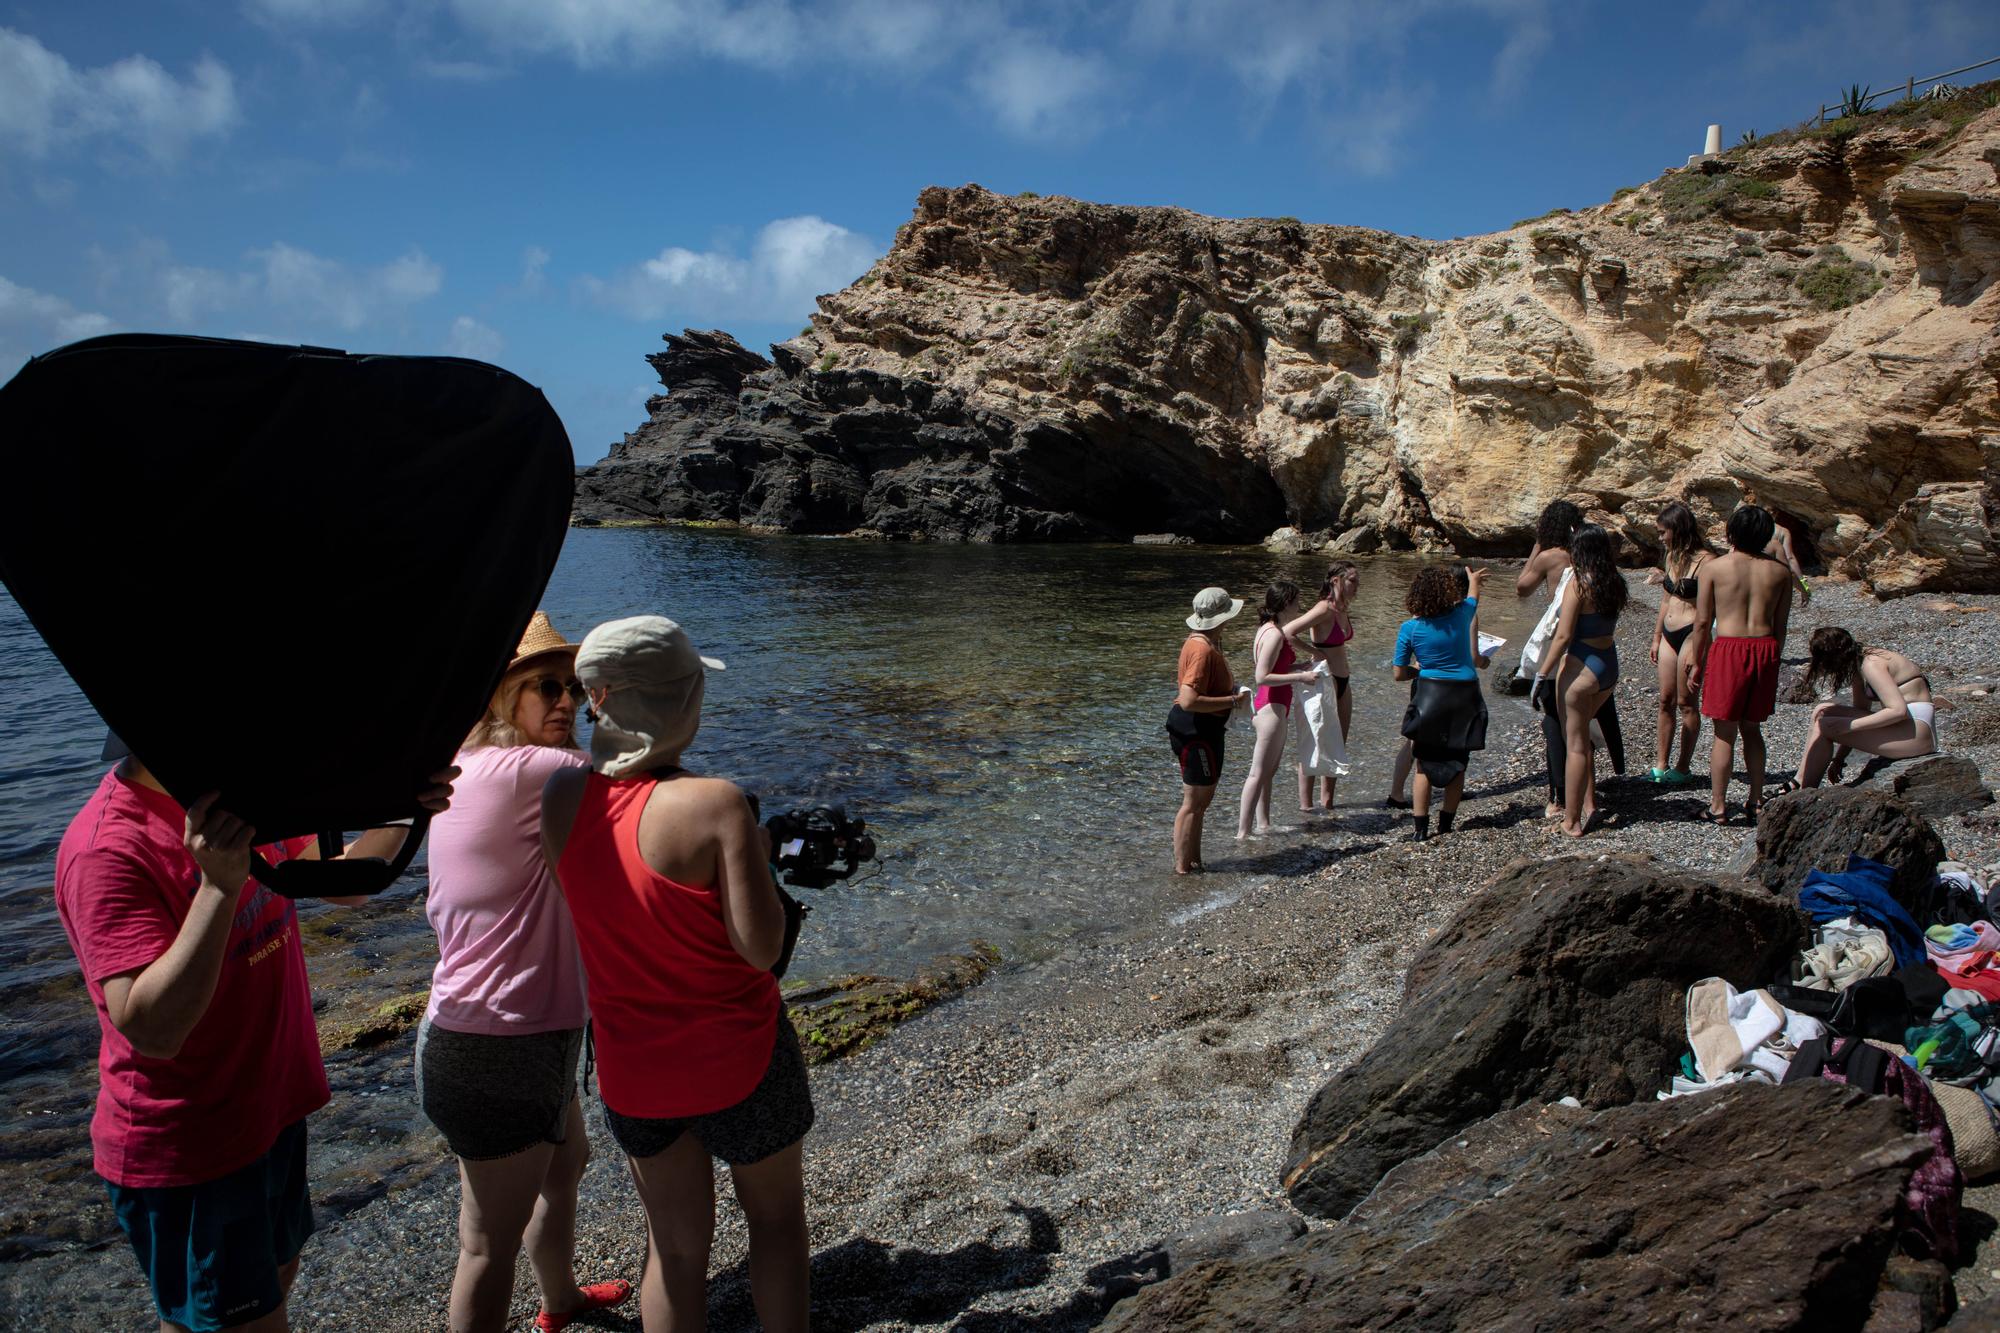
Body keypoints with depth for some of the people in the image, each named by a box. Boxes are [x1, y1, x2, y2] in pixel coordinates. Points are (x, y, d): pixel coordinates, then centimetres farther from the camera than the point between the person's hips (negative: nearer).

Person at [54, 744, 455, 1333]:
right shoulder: (107, 849, -27)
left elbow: (342, 881, 6)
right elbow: (152, 1030, -33)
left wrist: (397, 817, -14)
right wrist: (219, 885, -44)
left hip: (271, 1106, 8)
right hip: (183, 1150, -8)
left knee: (278, 1271, 25)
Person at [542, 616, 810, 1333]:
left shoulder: (562, 796, -10)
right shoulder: (714, 803, -24)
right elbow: (761, 947, -22)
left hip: (633, 1066, 4)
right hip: (739, 1059, -4)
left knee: (674, 1246, 20)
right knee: (776, 1220, 21)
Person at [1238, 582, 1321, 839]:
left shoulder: (1269, 629, 12)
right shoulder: (1275, 634, -19)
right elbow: (1262, 676, -24)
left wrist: (1303, 666, 15)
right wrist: (1300, 677, -19)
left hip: (1271, 706, 11)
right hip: (1272, 708, -11)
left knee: (1268, 771, 17)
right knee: (1259, 773, -7)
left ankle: (1263, 824, 25)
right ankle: (1243, 832, -5)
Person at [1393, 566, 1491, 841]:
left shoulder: (1410, 628, -10)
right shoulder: (1461, 614, -5)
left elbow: (1399, 674, -6)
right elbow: (1472, 599, 22)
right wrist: (1473, 580, 43)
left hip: (1430, 697, -2)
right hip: (1465, 695, 2)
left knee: (1424, 763, 8)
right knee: (1457, 762, 14)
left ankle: (1420, 826, 5)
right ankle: (1446, 822, 21)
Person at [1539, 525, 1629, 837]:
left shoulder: (1577, 583, -15)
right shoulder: (1614, 582, 5)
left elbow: (1563, 636, -18)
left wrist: (1541, 673, -12)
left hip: (1581, 667, -7)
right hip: (1609, 665, 7)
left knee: (1575, 744, 1)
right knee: (1581, 734, 23)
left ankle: (1571, 821, 9)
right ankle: (1589, 803, 21)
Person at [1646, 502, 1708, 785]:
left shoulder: (1702, 560, -14)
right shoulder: (1670, 557, 11)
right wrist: (1656, 638, 19)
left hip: (1690, 634, -7)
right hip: (1668, 635, 8)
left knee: (1685, 703, 1)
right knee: (1665, 701, 9)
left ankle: (1683, 768, 11)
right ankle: (1662, 765, 15)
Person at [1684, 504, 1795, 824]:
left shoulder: (1712, 568, -5)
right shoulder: (1780, 571, 6)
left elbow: (1702, 622, -3)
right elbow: (1781, 624, 8)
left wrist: (1696, 663, 5)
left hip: (1729, 649, -4)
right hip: (1766, 648, 4)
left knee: (1725, 734, 2)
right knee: (1752, 728, 18)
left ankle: (1718, 807, 7)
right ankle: (1756, 800, 24)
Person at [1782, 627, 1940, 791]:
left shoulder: (1871, 664, -17)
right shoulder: (1859, 664, 11)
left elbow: (1899, 710, -25)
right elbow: (1861, 710, 15)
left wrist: (1851, 725, -22)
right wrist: (1839, 758, 12)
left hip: (1916, 730, -10)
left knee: (1824, 726, -14)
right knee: (1822, 712, 5)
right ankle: (1801, 781, 1)